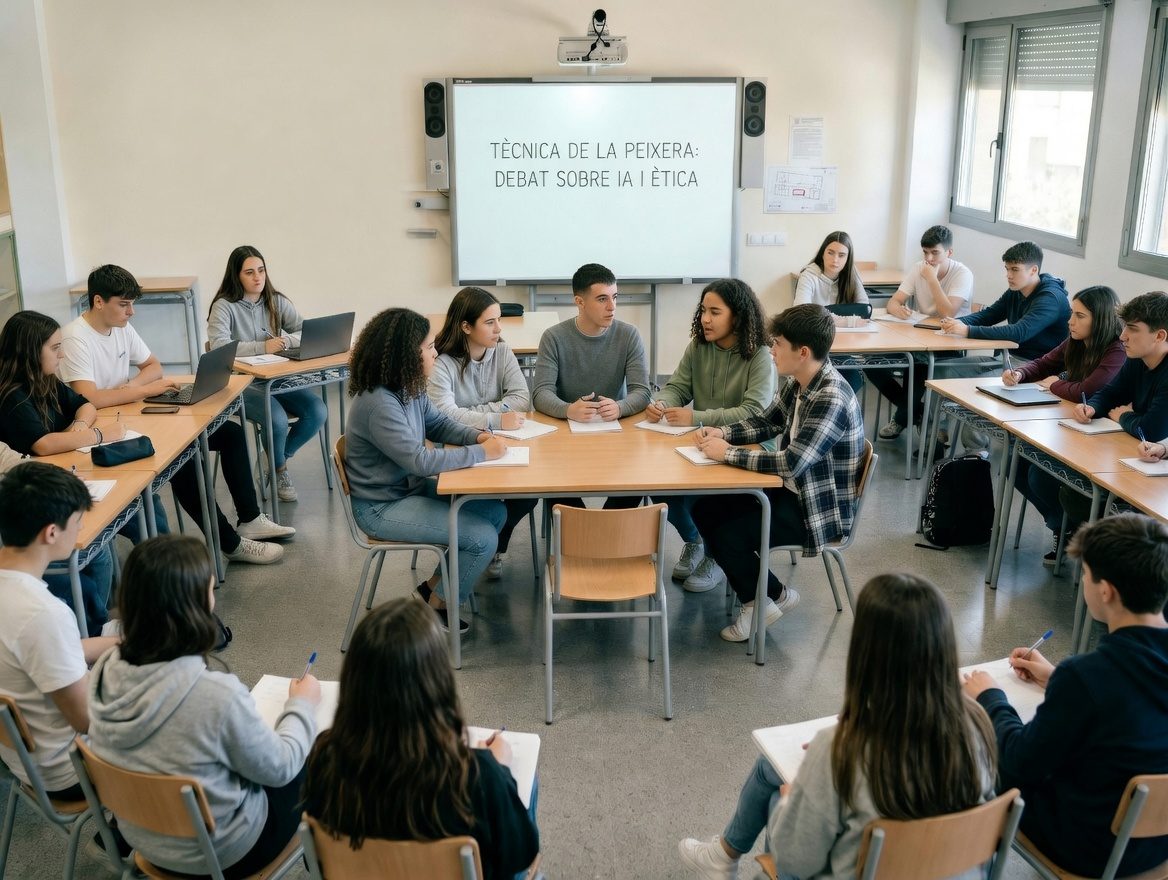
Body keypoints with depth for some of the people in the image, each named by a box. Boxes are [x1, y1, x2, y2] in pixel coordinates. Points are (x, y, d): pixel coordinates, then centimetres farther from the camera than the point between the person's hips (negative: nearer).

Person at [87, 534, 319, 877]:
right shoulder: (218, 695, -36)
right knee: (313, 757, 19)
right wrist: (302, 704, 0)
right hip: (220, 852, -6)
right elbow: (278, 768, -18)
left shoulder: (105, 670, -16)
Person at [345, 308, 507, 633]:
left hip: (410, 487, 10)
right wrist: (482, 453, -23)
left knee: (495, 512, 7)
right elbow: (420, 461, -31)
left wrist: (478, 436, -6)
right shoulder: (378, 404, -29)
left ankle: (436, 585, 19)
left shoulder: (409, 389, -1)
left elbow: (438, 424, 14)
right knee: (482, 538, -14)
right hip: (382, 507, -9)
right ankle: (435, 605, 10)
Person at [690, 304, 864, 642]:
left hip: (821, 507, -9)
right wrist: (723, 433, -3)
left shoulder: (832, 398, -28)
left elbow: (791, 462, -33)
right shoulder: (796, 383, 0)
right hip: (791, 489, 9)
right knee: (705, 509, 1)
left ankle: (775, 596, 11)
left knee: (728, 536, -17)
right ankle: (754, 594, 15)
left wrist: (727, 453, -24)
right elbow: (766, 421, 15)